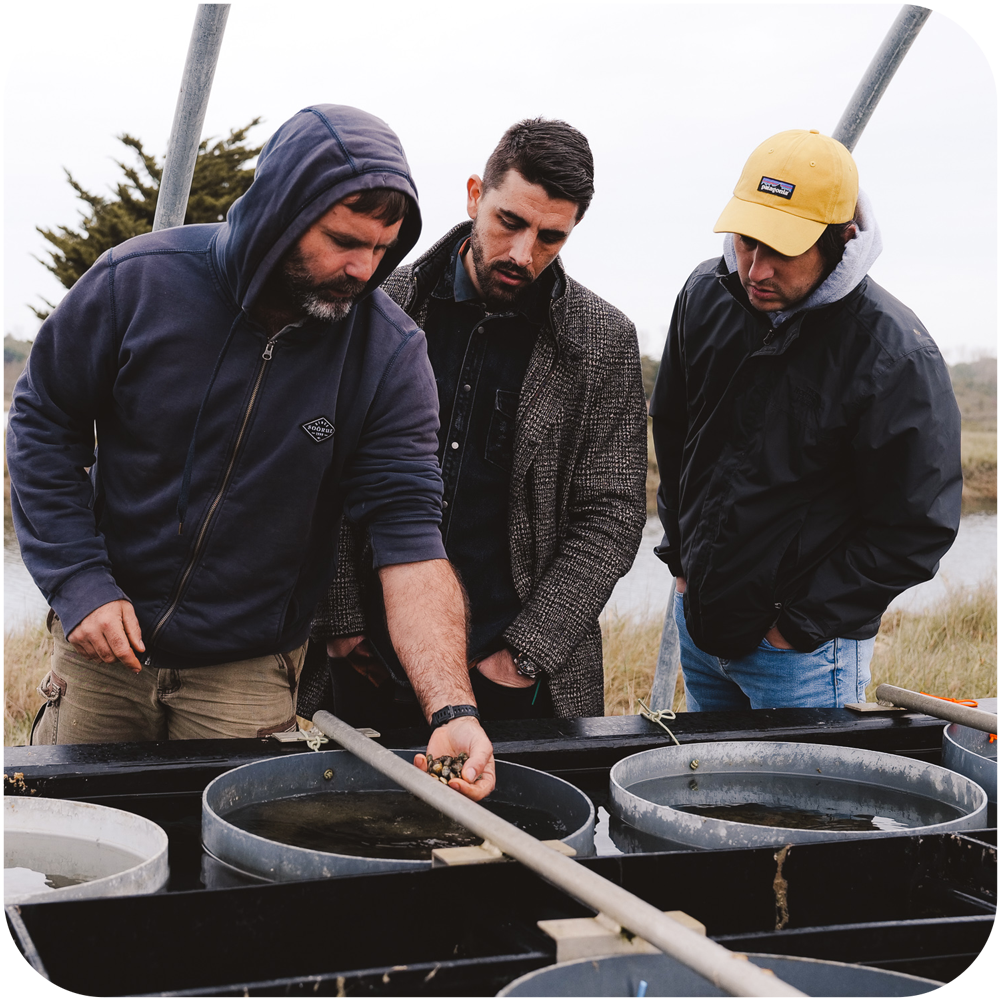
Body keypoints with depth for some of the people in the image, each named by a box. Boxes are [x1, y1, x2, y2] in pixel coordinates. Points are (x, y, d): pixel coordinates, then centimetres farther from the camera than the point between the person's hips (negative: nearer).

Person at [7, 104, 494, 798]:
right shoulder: (142, 280, -14)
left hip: (250, 672, -1)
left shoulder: (390, 354, -14)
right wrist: (78, 579, -13)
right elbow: (44, 423, -2)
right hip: (105, 642, 1)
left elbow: (409, 536, -19)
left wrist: (453, 708, -31)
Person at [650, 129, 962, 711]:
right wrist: (680, 553, 11)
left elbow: (918, 527, -17)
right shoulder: (706, 296, -3)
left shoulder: (898, 357, -22)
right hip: (698, 617, 6)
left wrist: (803, 623, -15)